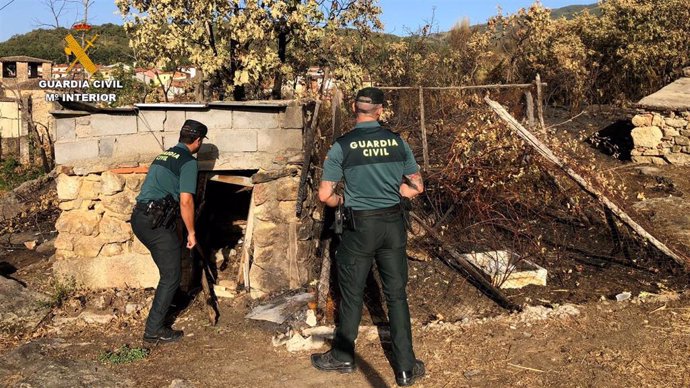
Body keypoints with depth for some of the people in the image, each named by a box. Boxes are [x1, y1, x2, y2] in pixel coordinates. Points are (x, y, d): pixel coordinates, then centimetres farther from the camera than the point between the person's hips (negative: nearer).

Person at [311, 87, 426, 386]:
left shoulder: (342, 146, -9)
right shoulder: (397, 142, 0)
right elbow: (416, 188, 7)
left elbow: (325, 195, -9)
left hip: (361, 226, -2)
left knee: (352, 294, 13)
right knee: (397, 295, 10)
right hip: (393, 224, 3)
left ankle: (343, 357, 30)